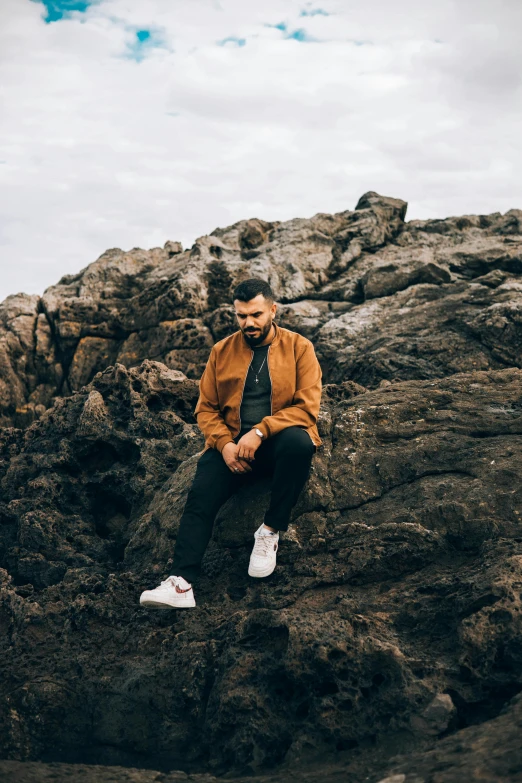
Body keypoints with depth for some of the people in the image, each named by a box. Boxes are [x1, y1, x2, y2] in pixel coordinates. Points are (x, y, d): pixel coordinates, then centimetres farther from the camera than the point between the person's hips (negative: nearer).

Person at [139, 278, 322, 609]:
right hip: (231, 445, 2)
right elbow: (206, 408, 10)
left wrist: (260, 431, -21)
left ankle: (271, 531, -21)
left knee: (298, 441, -37)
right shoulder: (222, 351, 11)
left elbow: (307, 407, -7)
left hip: (278, 442, -2)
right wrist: (224, 444, -11)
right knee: (200, 497, -24)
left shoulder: (298, 347, 2)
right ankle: (182, 583, -28)